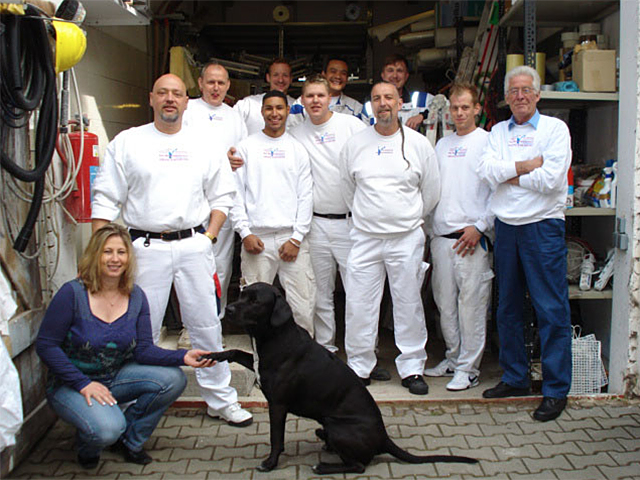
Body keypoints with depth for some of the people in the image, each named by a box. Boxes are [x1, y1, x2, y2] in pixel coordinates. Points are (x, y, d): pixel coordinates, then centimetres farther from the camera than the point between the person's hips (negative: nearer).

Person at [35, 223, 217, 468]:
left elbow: (143, 349, -7)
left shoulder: (136, 296, -4)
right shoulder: (73, 293, -17)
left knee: (173, 379, -16)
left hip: (116, 378, 5)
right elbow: (45, 345, -15)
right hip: (70, 384, -5)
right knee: (107, 428, -32)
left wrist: (183, 357, -24)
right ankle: (87, 447, 8)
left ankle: (129, 439, 6)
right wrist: (83, 383, -21)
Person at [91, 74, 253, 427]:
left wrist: (210, 235, 3)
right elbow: (106, 199, 3)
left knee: (207, 326, 7)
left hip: (193, 245, 2)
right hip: (146, 247, -1)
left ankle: (220, 399, 19)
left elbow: (222, 195, 15)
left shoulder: (205, 145, 11)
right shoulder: (126, 143, 5)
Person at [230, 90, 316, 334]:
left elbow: (306, 196, 6)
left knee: (302, 305, -3)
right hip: (256, 239, 0)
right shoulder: (247, 146, 8)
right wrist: (245, 233, -5)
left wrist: (296, 239, -3)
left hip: (292, 238, 1)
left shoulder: (298, 149, 10)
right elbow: (236, 192, 5)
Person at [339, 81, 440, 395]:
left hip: (406, 238, -1)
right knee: (358, 306, 2)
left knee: (408, 305, 5)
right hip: (365, 238, 1)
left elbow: (431, 192, 11)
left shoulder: (418, 143, 3)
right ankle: (359, 367, 15)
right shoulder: (354, 144, 5)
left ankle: (412, 368, 18)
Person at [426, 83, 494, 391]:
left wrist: (480, 226, -14)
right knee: (445, 303, 11)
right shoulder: (442, 144, 17)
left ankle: (468, 369, 6)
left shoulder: (488, 142, -1)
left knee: (471, 305, -2)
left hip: (471, 238, -6)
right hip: (441, 236, 6)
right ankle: (453, 358, 25)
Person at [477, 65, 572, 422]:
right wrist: (528, 166, -11)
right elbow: (487, 171, -3)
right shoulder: (499, 131, 13)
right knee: (508, 308, 11)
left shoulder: (555, 128, -1)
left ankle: (556, 390, 5)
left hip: (543, 227, -5)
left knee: (552, 310, -4)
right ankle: (515, 379, 25)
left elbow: (550, 179, -14)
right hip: (507, 228, 5)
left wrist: (509, 175, -4)